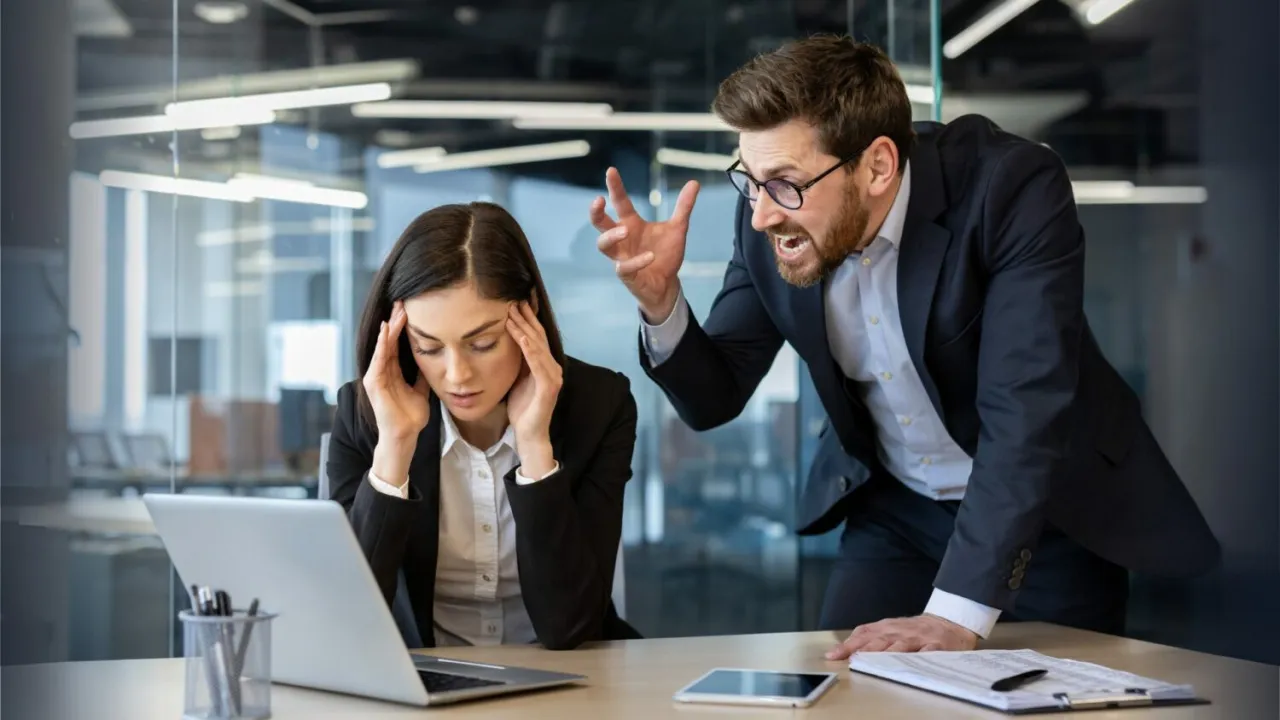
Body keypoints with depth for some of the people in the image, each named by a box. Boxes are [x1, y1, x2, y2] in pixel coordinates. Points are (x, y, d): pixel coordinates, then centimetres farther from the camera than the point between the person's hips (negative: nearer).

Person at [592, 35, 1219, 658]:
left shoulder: (1013, 188, -28)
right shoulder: (770, 222, -13)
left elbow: (1025, 410, -35)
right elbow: (713, 399, -5)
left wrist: (955, 615, -42)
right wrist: (660, 299, -25)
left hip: (1048, 515, -3)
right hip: (895, 514, 4)